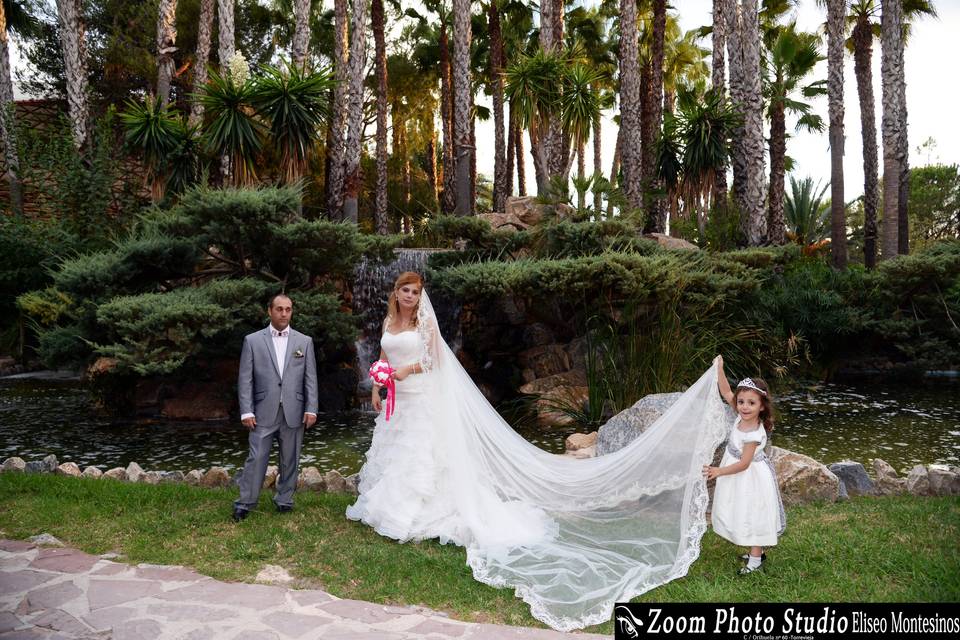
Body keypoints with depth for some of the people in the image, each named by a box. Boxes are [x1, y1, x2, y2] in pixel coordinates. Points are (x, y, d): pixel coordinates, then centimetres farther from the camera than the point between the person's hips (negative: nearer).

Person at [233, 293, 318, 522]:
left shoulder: (304, 341, 7)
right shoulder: (252, 340, 3)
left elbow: (310, 379, 5)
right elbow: (245, 379, 1)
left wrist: (311, 409, -3)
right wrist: (246, 411, -6)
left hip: (294, 413, 2)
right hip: (264, 413, -1)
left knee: (290, 460, 9)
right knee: (256, 458, 0)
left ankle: (284, 499, 24)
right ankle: (245, 503, 13)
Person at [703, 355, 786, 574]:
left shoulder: (754, 434, -30)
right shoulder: (742, 416, -11)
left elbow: (744, 463, -26)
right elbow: (726, 392, -2)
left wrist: (719, 471, -29)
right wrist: (719, 370, -10)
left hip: (751, 479, -8)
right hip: (740, 476, 8)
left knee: (752, 516, 6)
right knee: (744, 515, 20)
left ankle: (755, 559, 21)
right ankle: (756, 551, 36)